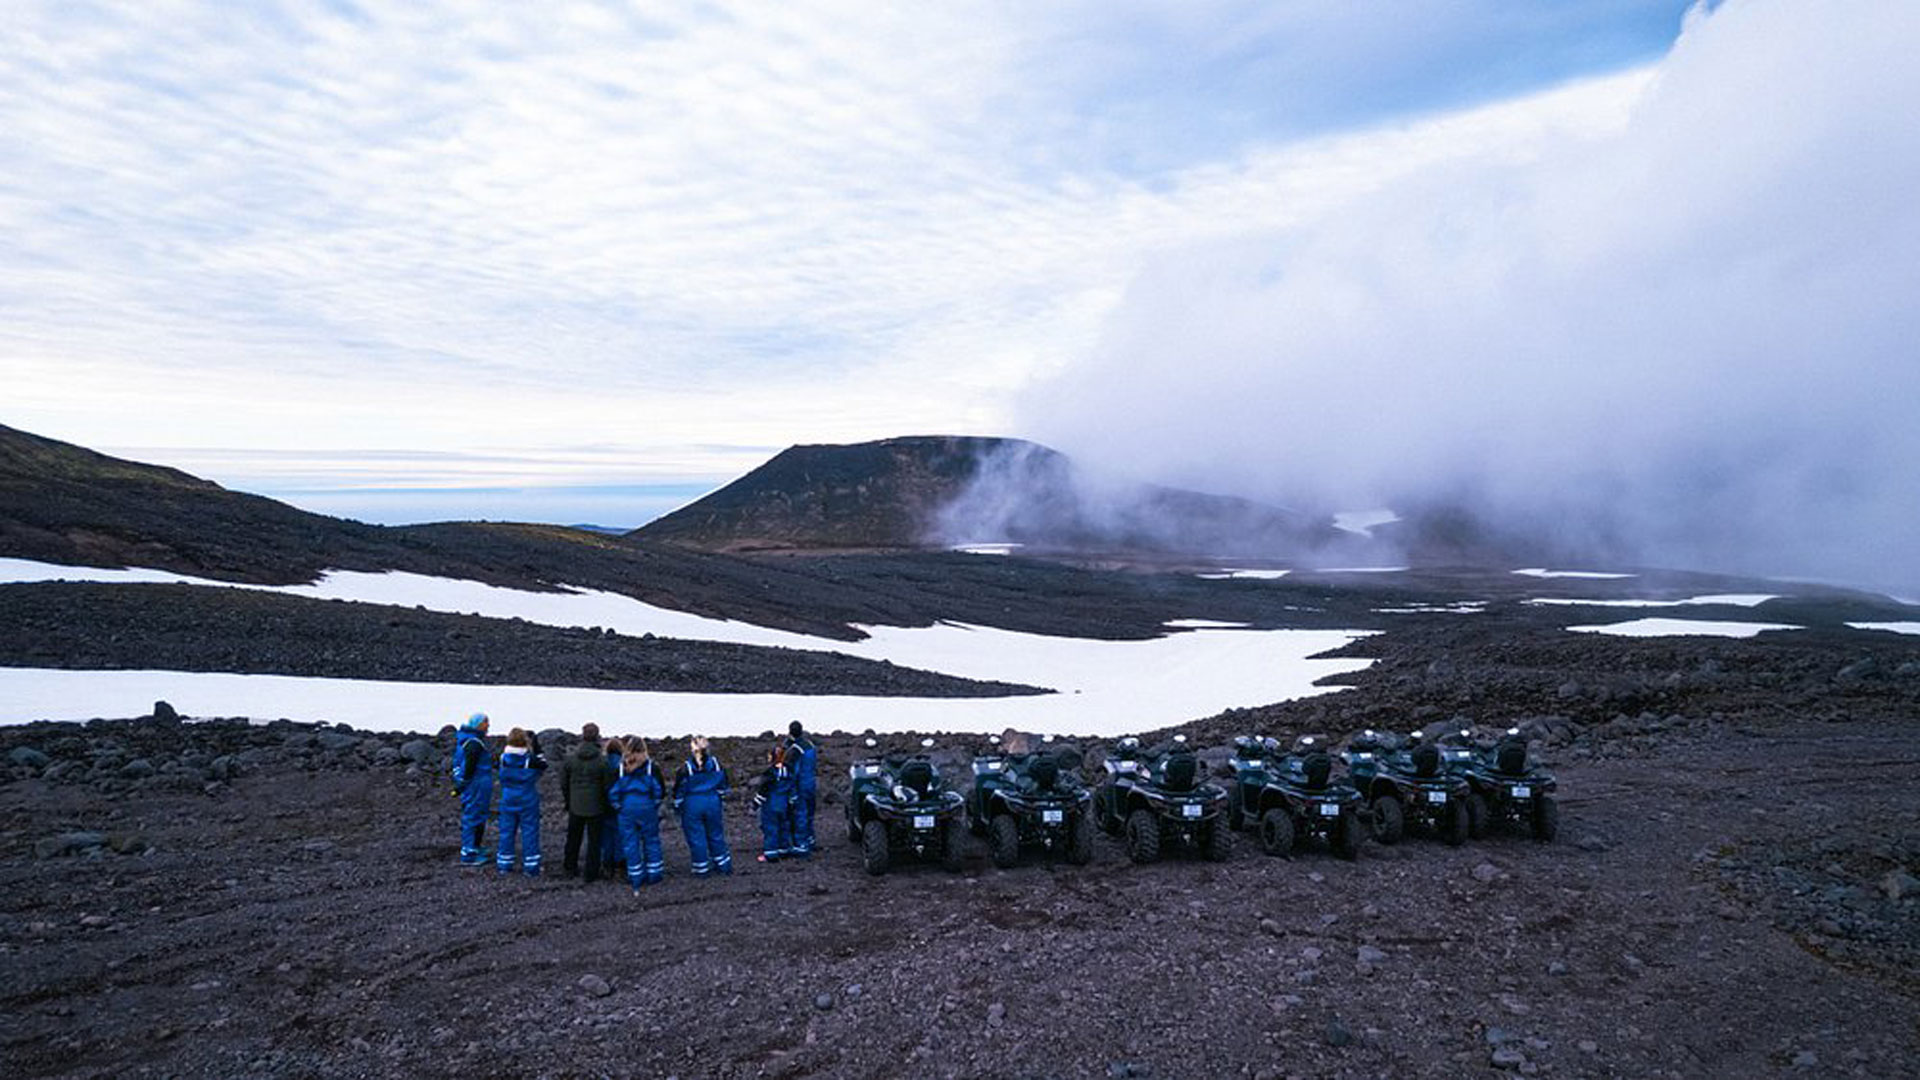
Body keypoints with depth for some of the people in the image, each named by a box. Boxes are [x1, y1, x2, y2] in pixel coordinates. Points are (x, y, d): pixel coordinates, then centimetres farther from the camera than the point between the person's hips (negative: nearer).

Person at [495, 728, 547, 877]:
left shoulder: (504, 758, -5)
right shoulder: (530, 760, -17)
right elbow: (543, 764, 2)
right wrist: (537, 749, 2)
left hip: (508, 801, 4)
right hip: (528, 801, -3)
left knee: (507, 831, 13)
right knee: (529, 832, 4)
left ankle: (504, 865, 19)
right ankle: (531, 867, 7)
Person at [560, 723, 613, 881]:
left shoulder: (570, 758, -6)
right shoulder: (603, 760, -14)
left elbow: (563, 783, 3)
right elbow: (608, 785, -9)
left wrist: (568, 800, 17)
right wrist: (607, 805, 5)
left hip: (575, 807, 3)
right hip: (596, 807, -3)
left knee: (573, 838, 20)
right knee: (594, 840, 7)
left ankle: (570, 868, 32)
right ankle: (592, 873, 10)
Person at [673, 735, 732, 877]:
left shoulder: (685, 767, -14)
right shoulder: (715, 763, -3)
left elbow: (679, 791, -7)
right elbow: (723, 786, 8)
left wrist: (677, 807, 6)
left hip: (692, 805, -4)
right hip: (712, 802, 4)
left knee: (696, 838, 7)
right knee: (716, 835, 16)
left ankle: (701, 869, 12)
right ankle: (723, 865, 24)